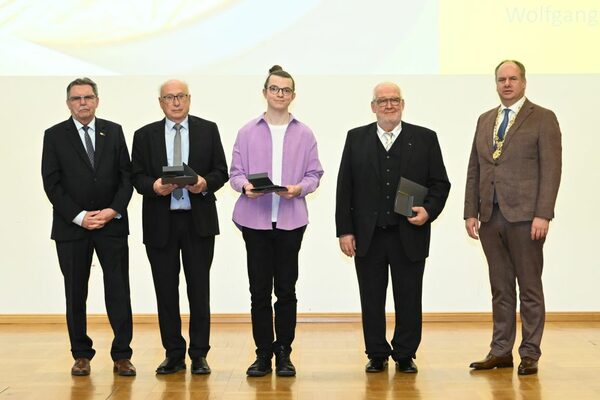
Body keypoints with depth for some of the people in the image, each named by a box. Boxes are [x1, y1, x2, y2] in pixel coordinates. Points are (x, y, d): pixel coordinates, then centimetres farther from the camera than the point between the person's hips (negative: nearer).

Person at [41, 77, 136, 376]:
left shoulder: (113, 132, 9)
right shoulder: (54, 136, 3)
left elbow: (126, 175, 5)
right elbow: (51, 183, -3)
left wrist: (114, 210, -9)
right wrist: (79, 216, -11)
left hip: (112, 223, 1)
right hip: (71, 226, -1)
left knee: (118, 290, -1)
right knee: (75, 293, 6)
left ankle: (122, 355, 4)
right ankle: (81, 355, 16)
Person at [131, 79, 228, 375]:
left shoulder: (208, 130, 7)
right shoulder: (145, 135, 7)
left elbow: (221, 171, 4)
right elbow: (137, 177, 3)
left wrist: (205, 183, -16)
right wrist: (154, 186, -17)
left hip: (198, 221, -1)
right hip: (160, 221, 1)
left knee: (199, 290, 2)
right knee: (166, 291, 5)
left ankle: (199, 355, 11)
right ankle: (173, 354, 15)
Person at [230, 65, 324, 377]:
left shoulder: (304, 134, 8)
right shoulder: (247, 132, 7)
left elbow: (314, 173, 6)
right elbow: (235, 173, 5)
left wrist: (300, 188, -14)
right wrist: (246, 186, -15)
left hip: (290, 220, 0)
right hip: (255, 219, 0)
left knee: (286, 290, 5)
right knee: (259, 290, 4)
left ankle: (283, 352, 14)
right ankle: (263, 353, 12)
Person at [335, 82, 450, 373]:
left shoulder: (425, 139, 6)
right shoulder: (356, 139, 8)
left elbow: (440, 183, 7)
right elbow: (344, 188, 5)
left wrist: (429, 211, -11)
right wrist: (344, 230, -1)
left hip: (410, 234, -1)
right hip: (368, 236, 1)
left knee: (408, 299, 5)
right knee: (372, 299, 7)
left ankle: (405, 355, 17)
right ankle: (377, 355, 19)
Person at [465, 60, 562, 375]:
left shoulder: (543, 119, 0)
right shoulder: (485, 120, 16)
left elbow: (551, 169, -7)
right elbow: (474, 170, 15)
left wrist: (543, 214, -15)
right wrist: (470, 212, 7)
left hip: (524, 216, -5)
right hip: (490, 216, 5)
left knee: (529, 288, 2)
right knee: (500, 288, 10)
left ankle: (529, 353, 9)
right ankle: (501, 351, 16)